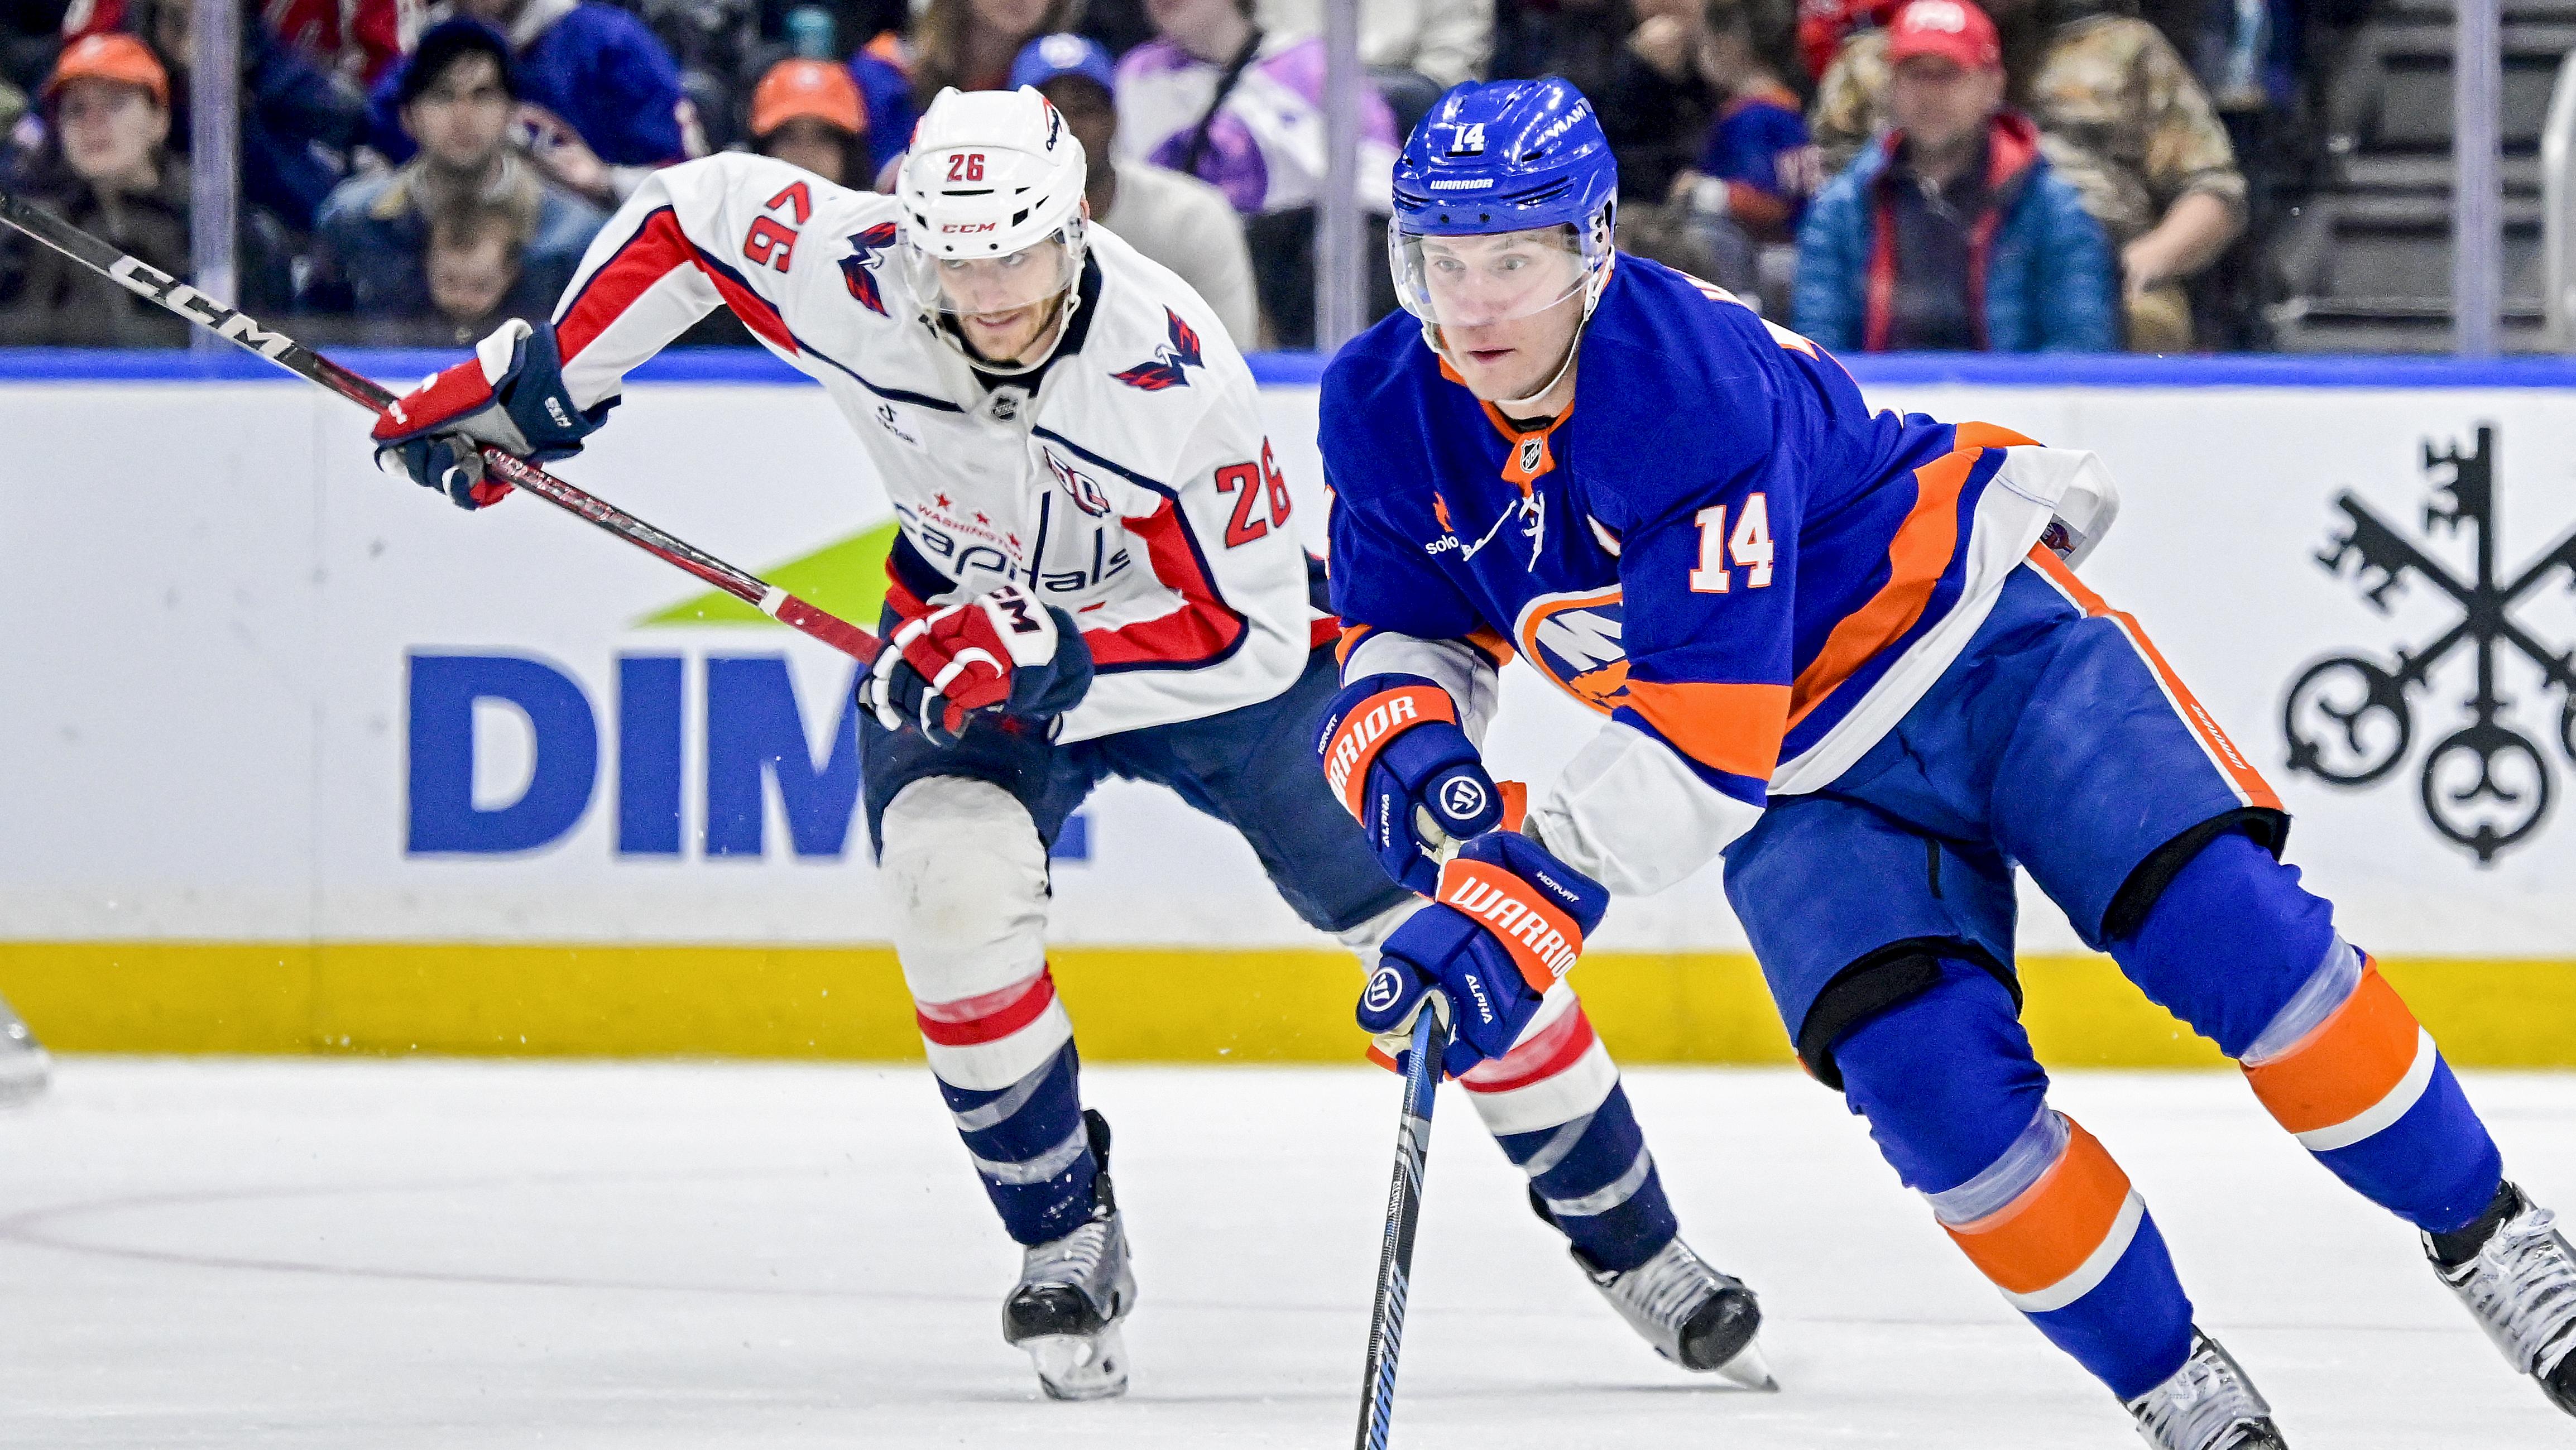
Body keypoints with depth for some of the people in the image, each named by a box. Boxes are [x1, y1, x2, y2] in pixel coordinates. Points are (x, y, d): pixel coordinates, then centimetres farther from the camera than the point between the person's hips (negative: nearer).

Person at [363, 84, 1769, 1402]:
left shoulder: (1171, 373, -34)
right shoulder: (852, 276, -26)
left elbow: (1249, 632, -30)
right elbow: (692, 213, -7)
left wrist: (1040, 653, -41)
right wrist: (533, 382, -7)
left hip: (1199, 637, -2)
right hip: (969, 635, 2)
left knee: (1422, 918, -3)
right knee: (952, 883, -27)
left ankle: (1627, 1235, 15)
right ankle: (1066, 1241, -8)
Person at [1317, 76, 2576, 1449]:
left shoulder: (1699, 383, -31)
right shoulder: (1385, 414, -11)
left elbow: (1702, 730, -35)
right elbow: (1400, 631, 4)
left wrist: (1529, 900, -43)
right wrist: (1405, 740, -20)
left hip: (1985, 638, -5)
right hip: (1803, 779, 5)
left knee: (2234, 936, -18)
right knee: (1935, 1083, -18)